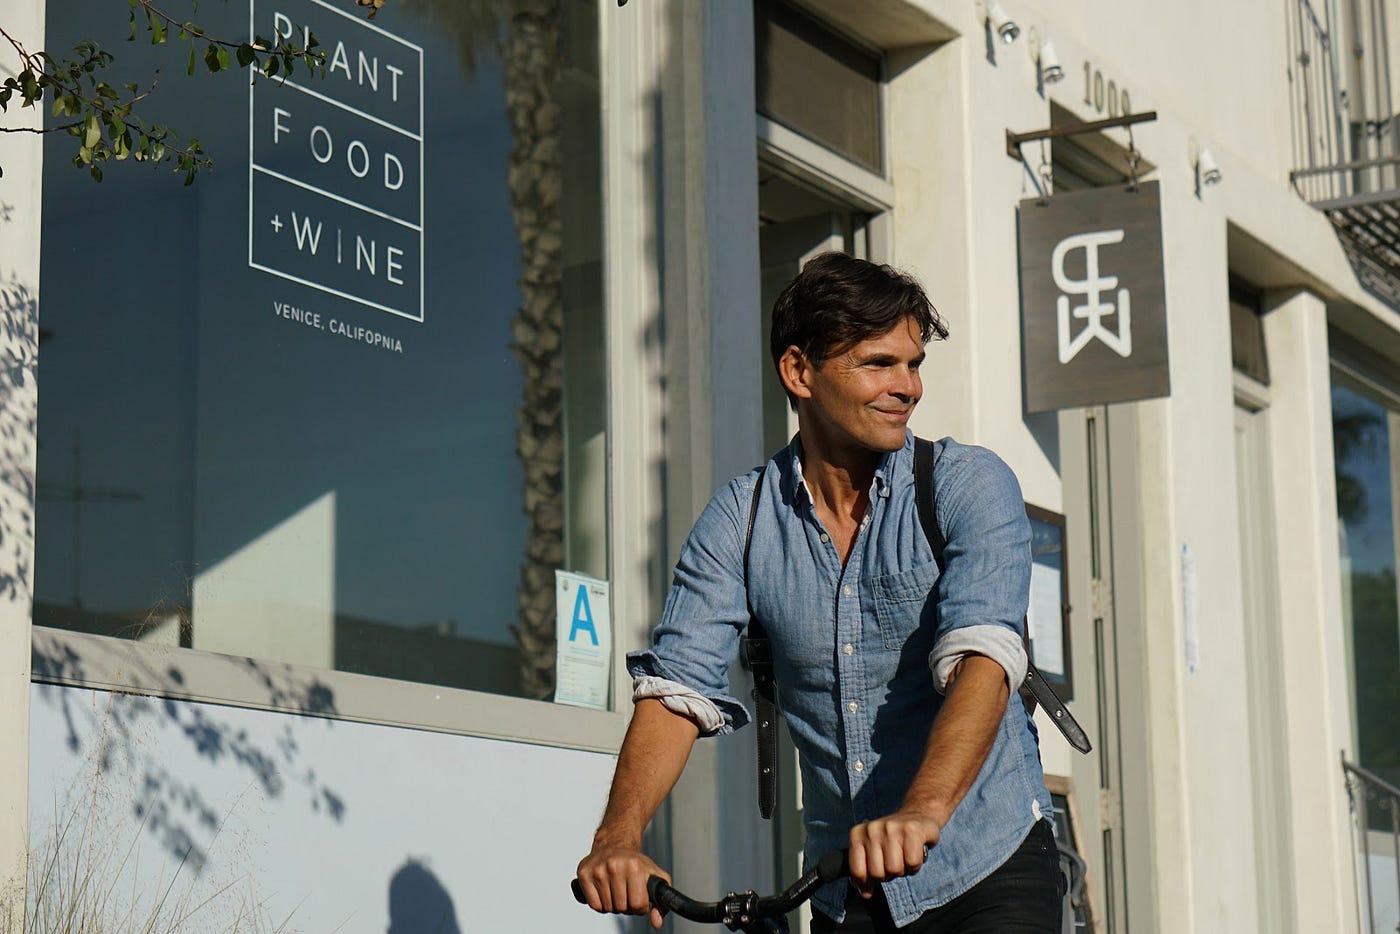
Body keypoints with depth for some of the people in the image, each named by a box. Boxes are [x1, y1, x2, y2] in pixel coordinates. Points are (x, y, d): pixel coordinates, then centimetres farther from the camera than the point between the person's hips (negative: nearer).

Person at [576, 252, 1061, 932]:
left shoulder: (970, 486, -7)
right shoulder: (739, 519, 0)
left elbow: (983, 659, -23)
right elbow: (676, 688, -9)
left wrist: (923, 811, -40)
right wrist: (618, 838, -27)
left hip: (988, 869, -3)